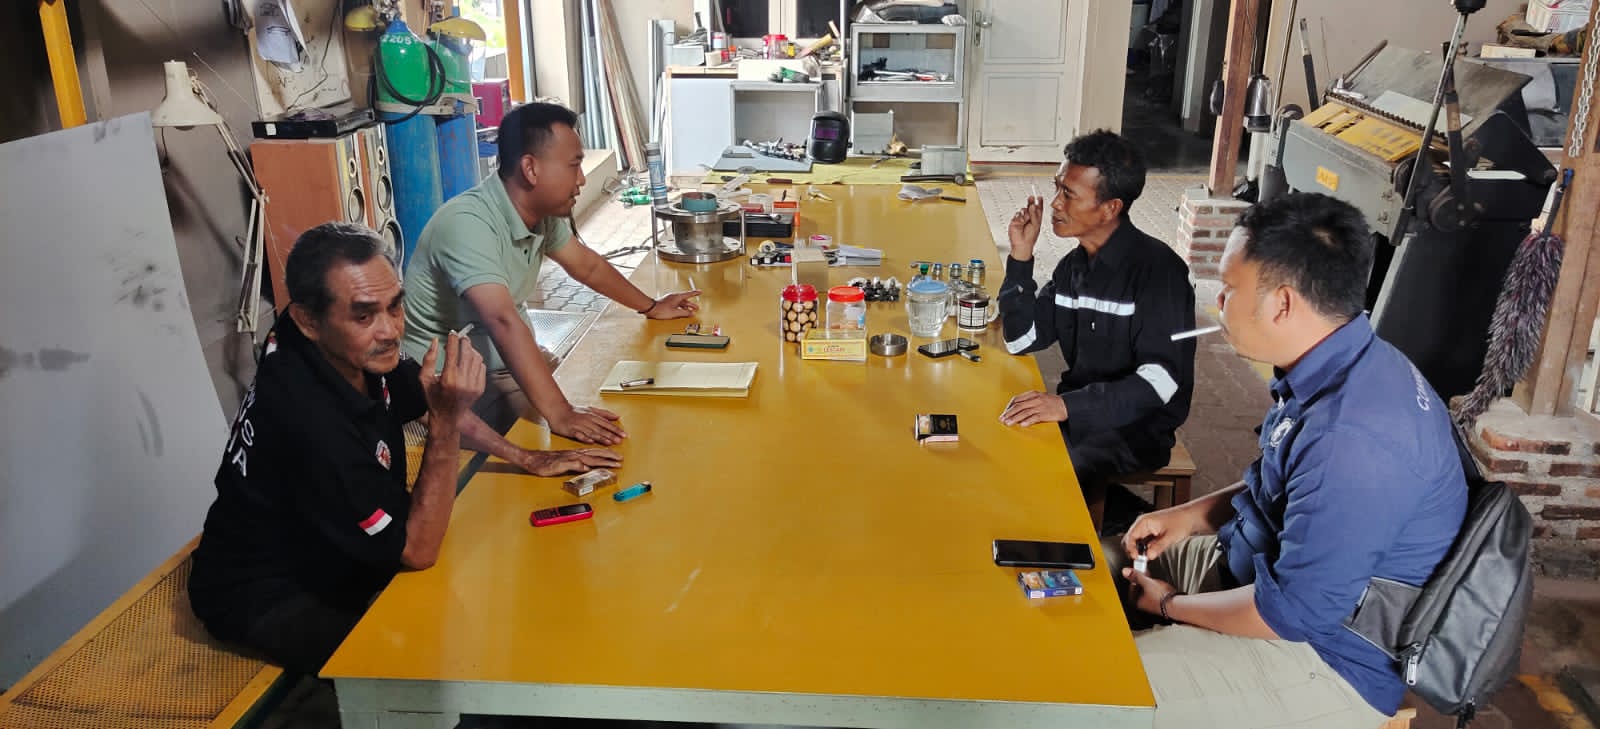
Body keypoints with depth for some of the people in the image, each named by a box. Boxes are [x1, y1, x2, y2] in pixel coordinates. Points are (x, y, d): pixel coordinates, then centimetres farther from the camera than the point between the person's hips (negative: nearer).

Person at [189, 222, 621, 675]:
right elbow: (418, 551, -27)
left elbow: (419, 399, 9)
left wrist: (525, 459, 3)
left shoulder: (355, 346, -14)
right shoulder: (309, 418, -38)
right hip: (270, 601, -7)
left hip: (327, 554, 8)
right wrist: (446, 421, -35)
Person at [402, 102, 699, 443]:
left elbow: (587, 265, 17)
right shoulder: (468, 223, -29)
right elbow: (504, 322, -41)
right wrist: (559, 415, -49)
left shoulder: (543, 214, -3)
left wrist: (651, 307, 24)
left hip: (503, 360, 9)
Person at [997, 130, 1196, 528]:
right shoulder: (1073, 266, 6)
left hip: (1139, 424, -7)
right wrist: (1021, 256, -5)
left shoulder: (1156, 269, -18)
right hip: (1078, 411, 7)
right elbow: (1022, 340, 5)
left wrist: (1069, 405, -37)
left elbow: (1162, 379, -26)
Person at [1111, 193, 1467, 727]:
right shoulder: (1336, 366, -2)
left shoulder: (1353, 439, -34)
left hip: (1320, 654, -9)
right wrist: (1191, 515, 2)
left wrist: (1170, 606, -11)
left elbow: (1292, 611, -27)